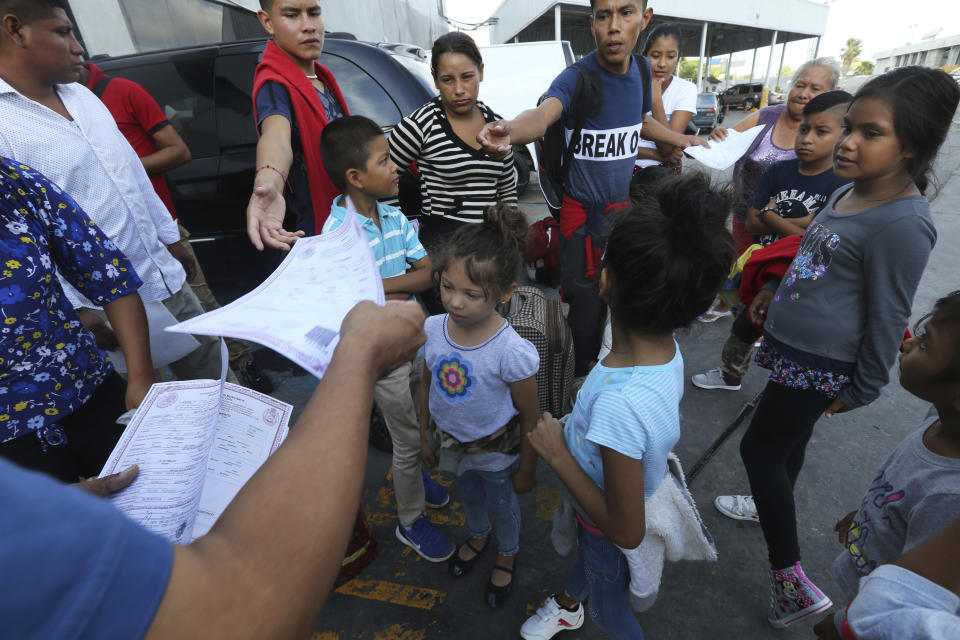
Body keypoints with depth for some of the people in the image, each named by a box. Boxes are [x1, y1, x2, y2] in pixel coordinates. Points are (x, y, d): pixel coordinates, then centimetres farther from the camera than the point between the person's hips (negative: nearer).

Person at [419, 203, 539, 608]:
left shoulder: (512, 352, -35)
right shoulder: (432, 329, -21)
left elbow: (530, 417, -19)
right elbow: (427, 385, -3)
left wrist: (526, 469, -7)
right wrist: (425, 437, 8)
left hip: (496, 449, -4)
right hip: (452, 441, 4)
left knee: (502, 504, 25)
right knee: (468, 495, 32)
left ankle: (507, 555, 59)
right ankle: (478, 537, 66)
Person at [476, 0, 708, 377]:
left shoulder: (642, 69, 1)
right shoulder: (576, 78, -18)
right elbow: (543, 114, -40)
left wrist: (682, 140, 31)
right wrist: (509, 130, -62)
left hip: (623, 205, 6)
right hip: (583, 212, -6)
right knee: (587, 304, 0)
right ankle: (579, 382, 25)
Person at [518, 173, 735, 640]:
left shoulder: (620, 405, -46)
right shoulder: (669, 350, -22)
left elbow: (625, 530, -33)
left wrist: (556, 453, -28)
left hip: (610, 531, -7)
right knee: (585, 555, 38)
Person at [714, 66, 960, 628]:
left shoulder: (903, 224, -22)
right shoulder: (850, 190, 5)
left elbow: (888, 319, -17)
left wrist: (863, 390, -9)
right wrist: (776, 290, 19)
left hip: (819, 364, -9)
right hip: (794, 348, 9)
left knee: (760, 449, 0)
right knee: (787, 442, 24)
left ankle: (793, 581, 14)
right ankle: (775, 512, 48)